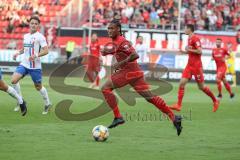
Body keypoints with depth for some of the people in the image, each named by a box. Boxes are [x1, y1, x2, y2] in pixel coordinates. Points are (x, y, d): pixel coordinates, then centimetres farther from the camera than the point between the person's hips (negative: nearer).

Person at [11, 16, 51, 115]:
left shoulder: (40, 37, -9)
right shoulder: (26, 36, 11)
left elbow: (46, 51, -16)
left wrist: (36, 55, -31)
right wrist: (18, 53, 8)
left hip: (35, 66, -5)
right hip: (24, 64, 5)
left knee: (38, 87, 5)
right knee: (14, 80, -14)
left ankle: (47, 104, 28)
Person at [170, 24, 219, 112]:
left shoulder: (195, 38, -14)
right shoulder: (189, 39, 14)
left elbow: (199, 51, -21)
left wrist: (189, 49, -15)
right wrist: (184, 52, 10)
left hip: (196, 66, -8)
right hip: (189, 65, 8)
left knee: (201, 87, 0)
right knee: (182, 83, -5)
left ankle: (215, 101, 18)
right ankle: (178, 105, -8)